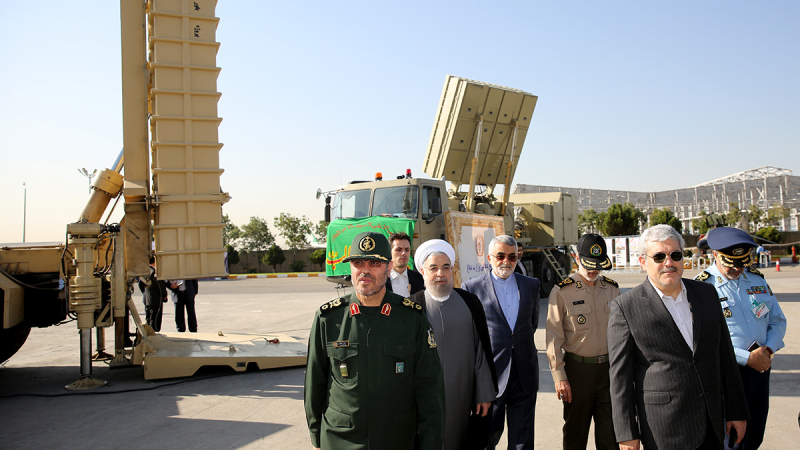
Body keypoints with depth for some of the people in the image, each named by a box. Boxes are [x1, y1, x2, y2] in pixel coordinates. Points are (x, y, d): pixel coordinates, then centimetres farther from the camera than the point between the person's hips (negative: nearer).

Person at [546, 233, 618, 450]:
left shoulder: (612, 288, 7)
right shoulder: (561, 292, -7)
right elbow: (554, 337, -7)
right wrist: (559, 377, -11)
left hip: (609, 368, 3)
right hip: (577, 369, -3)